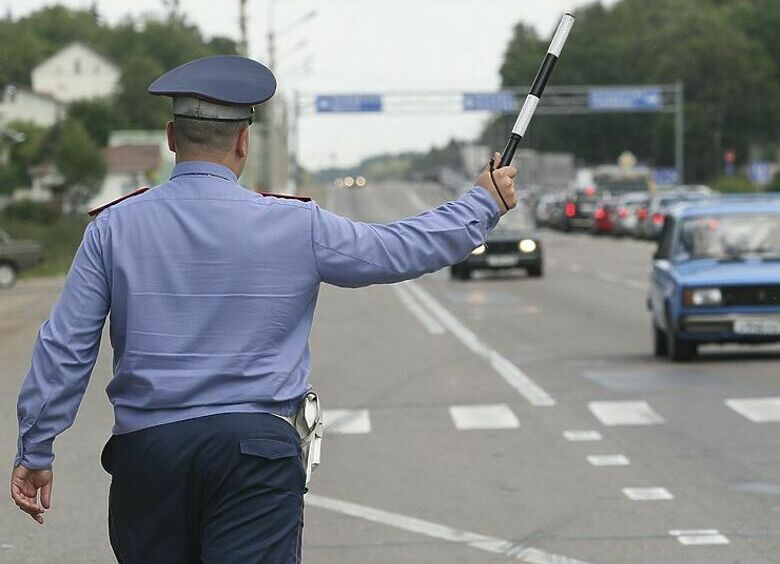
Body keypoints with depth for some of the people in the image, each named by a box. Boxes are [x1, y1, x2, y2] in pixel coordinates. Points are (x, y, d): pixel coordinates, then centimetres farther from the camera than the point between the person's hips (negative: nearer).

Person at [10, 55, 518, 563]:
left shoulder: (115, 227, 1)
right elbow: (406, 250, 9)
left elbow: (64, 348, 1)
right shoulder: (295, 227, -3)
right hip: (255, 449, -2)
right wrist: (486, 204, 25)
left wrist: (35, 450, 10)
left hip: (144, 447, 2)